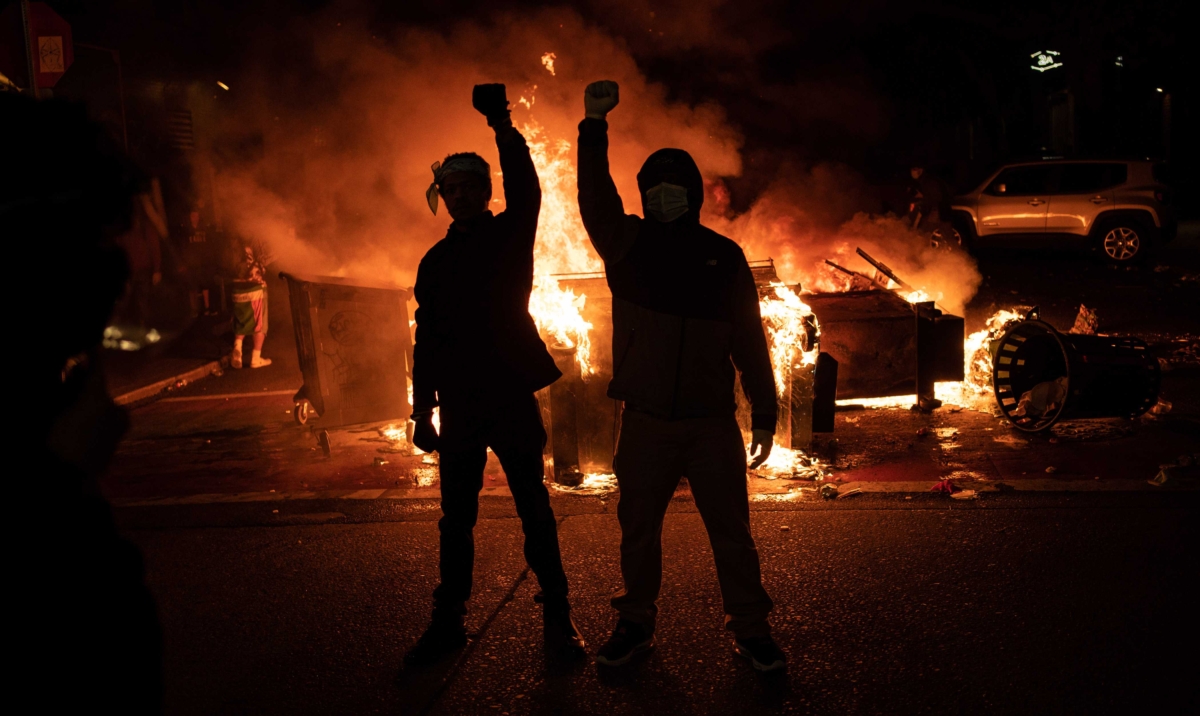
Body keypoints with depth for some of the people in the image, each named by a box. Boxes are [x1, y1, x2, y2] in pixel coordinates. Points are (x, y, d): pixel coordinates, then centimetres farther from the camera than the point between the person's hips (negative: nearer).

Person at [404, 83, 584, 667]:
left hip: (512, 397, -3)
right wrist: (423, 409, 6)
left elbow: (525, 190, -19)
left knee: (534, 509, 4)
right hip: (459, 405, 3)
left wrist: (502, 124, -29)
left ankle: (557, 615, 14)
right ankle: (448, 621, 20)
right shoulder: (436, 261, 11)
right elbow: (427, 339, 11)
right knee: (456, 518, 9)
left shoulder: (510, 236, 3)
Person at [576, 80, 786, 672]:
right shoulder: (628, 243, 5)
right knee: (637, 528, 12)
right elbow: (595, 198, -13)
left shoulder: (723, 256, 4)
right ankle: (635, 623, 30)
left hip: (712, 423, -1)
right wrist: (594, 126, -21)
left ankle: (750, 629, 20)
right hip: (645, 422, 1)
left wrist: (764, 415, 2)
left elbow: (749, 340, 4)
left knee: (730, 531, 4)